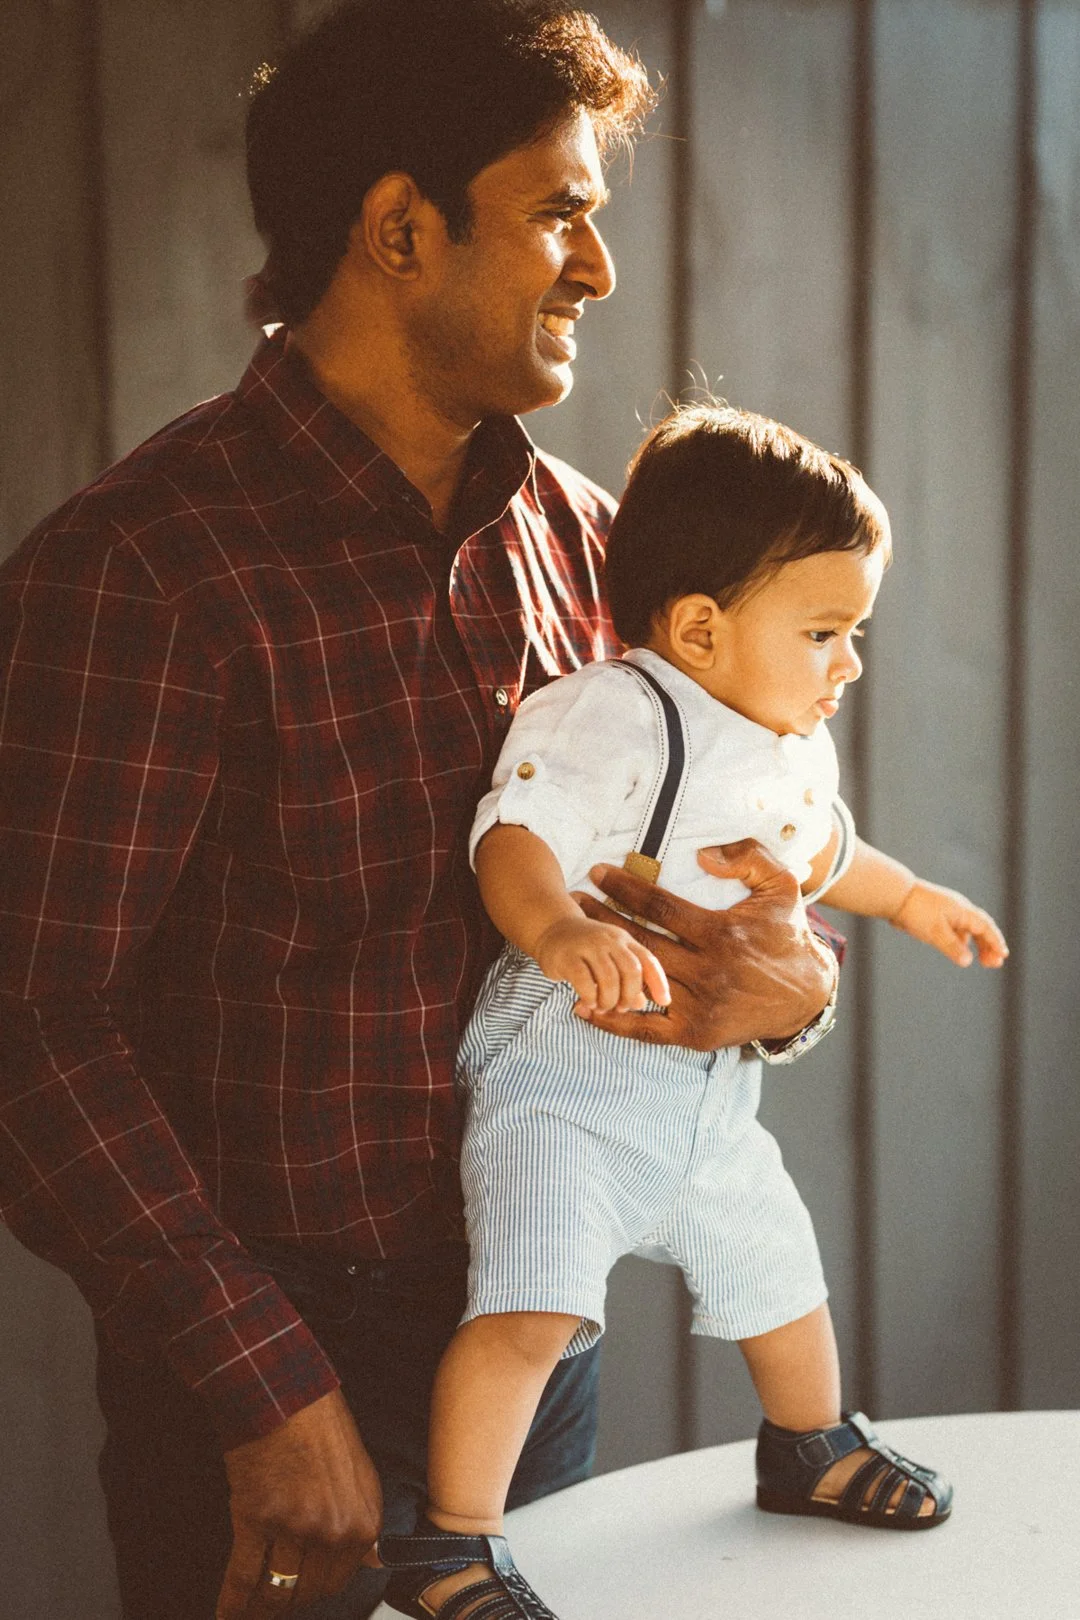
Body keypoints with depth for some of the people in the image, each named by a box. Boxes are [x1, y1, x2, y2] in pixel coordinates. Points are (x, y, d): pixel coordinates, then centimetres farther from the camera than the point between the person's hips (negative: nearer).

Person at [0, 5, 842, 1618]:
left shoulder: (577, 536, 4)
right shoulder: (136, 571, -17)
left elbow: (719, 851, 13)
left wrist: (791, 970, -11)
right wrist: (267, 1391, -20)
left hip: (536, 1340, 6)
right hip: (276, 1383, -6)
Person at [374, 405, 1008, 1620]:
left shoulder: (796, 749, 9)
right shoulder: (612, 717, -20)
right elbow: (515, 840, -31)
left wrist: (909, 897, 44)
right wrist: (561, 933, -51)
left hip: (714, 1096, 8)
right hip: (567, 1075, -8)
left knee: (781, 1273, 24)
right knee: (532, 1309, -22)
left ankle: (811, 1446, 53)